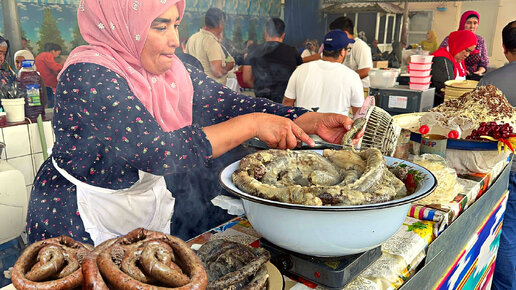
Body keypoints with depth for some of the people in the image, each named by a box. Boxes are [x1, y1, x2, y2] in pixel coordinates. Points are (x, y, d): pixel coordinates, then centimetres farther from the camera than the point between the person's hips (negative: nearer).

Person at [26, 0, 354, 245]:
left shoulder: (174, 72, -4)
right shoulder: (88, 75, -26)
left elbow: (233, 103, -9)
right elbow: (157, 152, -36)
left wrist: (315, 122, -20)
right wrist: (252, 124, -32)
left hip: (151, 212, 7)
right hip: (78, 224, -6)